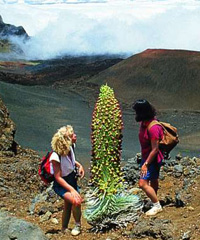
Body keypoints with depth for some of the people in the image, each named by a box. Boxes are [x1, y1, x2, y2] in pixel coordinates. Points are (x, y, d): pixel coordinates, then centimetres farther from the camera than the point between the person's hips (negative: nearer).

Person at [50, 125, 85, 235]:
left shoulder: (70, 147, -12)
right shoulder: (56, 157, -34)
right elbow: (58, 178, -28)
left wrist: (79, 165, -5)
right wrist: (72, 190, -32)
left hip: (72, 180, 7)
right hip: (61, 185, -7)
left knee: (68, 205, 18)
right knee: (76, 201, -26)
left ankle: (64, 229, 38)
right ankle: (77, 225, -1)